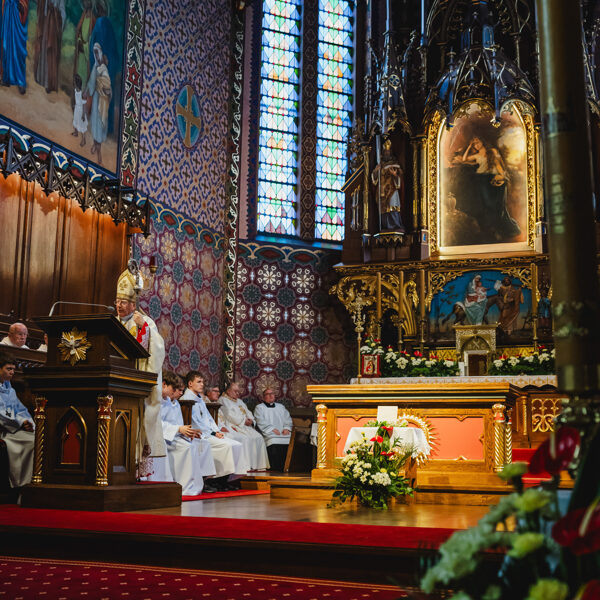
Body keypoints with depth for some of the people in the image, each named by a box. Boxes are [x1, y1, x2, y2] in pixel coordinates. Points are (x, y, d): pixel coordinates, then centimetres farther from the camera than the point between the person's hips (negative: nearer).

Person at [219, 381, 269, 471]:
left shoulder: (239, 401, 28)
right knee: (246, 439, -31)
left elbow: (248, 413, 22)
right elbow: (229, 415, -11)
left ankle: (259, 465, -16)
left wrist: (250, 420, -1)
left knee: (258, 438, -13)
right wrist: (243, 421, -12)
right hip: (232, 426, -8)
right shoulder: (223, 400, 1)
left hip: (245, 426, 8)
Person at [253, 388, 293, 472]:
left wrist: (287, 428, -2)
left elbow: (288, 419, 20)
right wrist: (272, 429, -13)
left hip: (284, 434, 3)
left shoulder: (281, 406, 29)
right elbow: (261, 422, 0)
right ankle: (276, 470, -29)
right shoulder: (259, 407, 16)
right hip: (270, 434, -3)